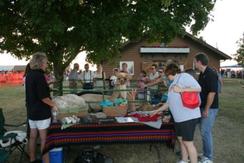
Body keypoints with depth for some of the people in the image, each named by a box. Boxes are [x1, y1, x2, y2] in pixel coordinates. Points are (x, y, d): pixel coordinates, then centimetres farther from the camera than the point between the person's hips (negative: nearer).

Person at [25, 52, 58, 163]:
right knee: (44, 139, 0)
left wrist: (46, 82, 19)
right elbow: (43, 96, -22)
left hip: (31, 111, 9)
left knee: (33, 136, 17)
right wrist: (53, 105, -10)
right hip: (41, 112, -9)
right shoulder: (39, 75, -19)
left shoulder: (29, 74, 9)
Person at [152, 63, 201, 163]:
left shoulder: (184, 76, -7)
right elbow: (169, 102, 24)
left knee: (188, 142, -5)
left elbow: (198, 88, -17)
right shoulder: (173, 83, 20)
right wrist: (158, 110, 26)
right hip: (179, 117, 9)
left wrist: (181, 90, -23)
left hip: (188, 116, -9)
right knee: (181, 140, 16)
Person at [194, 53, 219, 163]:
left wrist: (206, 109, -20)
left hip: (209, 108, -9)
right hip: (203, 107, 9)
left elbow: (212, 93, -23)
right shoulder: (202, 74, 11)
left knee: (205, 132, -3)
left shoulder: (211, 74, -18)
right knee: (204, 131, 16)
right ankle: (205, 154, 29)